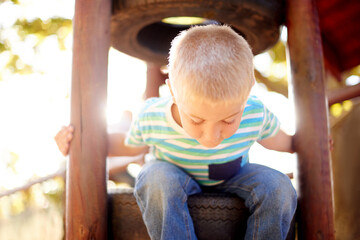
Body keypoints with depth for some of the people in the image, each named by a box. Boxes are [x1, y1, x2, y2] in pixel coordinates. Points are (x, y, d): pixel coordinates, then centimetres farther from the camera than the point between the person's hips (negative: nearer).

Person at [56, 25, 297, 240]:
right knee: (158, 177, -36)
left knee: (278, 187, -26)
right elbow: (130, 145, -4)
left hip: (231, 182, 2)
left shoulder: (256, 116, -27)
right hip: (177, 182, -1)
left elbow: (279, 142, -1)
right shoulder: (151, 119, -29)